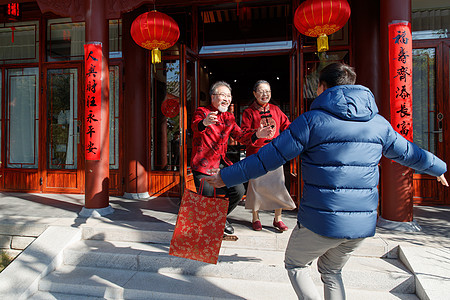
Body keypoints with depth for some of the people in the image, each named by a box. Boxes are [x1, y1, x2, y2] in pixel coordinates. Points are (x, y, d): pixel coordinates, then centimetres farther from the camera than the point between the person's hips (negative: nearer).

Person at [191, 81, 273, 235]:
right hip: (203, 166, -5)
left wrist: (257, 135, -12)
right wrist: (205, 123, -52)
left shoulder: (229, 117, 14)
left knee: (238, 191, -5)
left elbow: (240, 136, 8)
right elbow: (195, 126, -27)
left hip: (222, 164, 5)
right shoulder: (202, 112, -5)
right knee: (207, 197, -15)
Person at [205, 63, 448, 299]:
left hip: (321, 221, -6)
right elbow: (409, 153, 21)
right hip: (362, 222, 6)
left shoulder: (312, 120, -11)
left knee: (295, 264, 21)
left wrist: (227, 177, -3)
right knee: (331, 272, 28)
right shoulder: (379, 123, 6)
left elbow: (269, 157, -13)